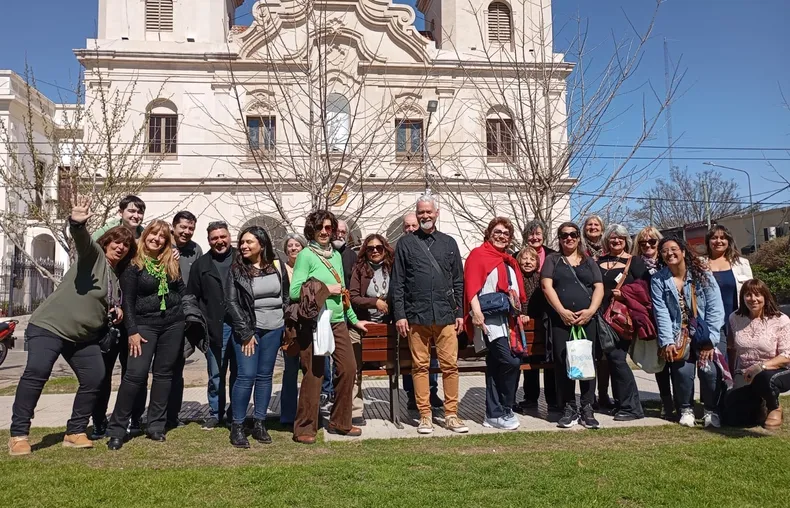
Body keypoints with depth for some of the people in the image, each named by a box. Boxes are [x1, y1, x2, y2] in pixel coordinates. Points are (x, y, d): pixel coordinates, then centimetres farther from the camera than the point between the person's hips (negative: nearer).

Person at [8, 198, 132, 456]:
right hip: (49, 325, -7)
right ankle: (19, 435, -8)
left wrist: (117, 311, 6)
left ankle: (75, 432, 9)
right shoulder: (93, 254, -5)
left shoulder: (117, 276, 15)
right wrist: (76, 223, -53)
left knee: (95, 379, -2)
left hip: (84, 335, 7)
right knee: (36, 373, -17)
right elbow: (82, 239, -30)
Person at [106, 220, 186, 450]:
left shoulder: (171, 263, 7)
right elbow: (127, 300, -8)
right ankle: (116, 429, 0)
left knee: (164, 373, 7)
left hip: (173, 324, 4)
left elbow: (182, 291, 15)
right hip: (144, 325, -4)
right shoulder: (134, 263, -5)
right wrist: (132, 331, -12)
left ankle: (156, 426, 15)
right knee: (135, 374, -10)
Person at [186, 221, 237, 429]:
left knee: (239, 372, 8)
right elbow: (192, 297, 7)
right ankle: (215, 413, 24)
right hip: (215, 328, 1)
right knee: (216, 374, 9)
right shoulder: (201, 265, 7)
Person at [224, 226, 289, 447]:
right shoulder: (236, 269, -4)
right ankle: (237, 426, 5)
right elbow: (231, 302, -7)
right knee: (247, 376, -7)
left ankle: (259, 423, 18)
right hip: (247, 329, -3)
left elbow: (286, 297, 11)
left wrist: (287, 326, 5)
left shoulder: (277, 266, 4)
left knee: (265, 376, 8)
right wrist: (246, 333, -11)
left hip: (273, 329, 3)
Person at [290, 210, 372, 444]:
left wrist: (354, 319, 24)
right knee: (313, 374, -3)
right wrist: (325, 290, -13)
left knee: (348, 368, 6)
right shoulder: (306, 255, -6)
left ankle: (340, 422, 22)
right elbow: (294, 291, -14)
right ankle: (305, 428, 11)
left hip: (338, 322, 7)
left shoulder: (336, 255, 14)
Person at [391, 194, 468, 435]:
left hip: (446, 315, 2)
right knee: (420, 366, 4)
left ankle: (451, 414, 12)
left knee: (450, 365, 1)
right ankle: (425, 415, 14)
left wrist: (460, 312, 7)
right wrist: (399, 315, -4)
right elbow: (397, 283, 3)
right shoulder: (406, 243, 6)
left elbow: (458, 281, 14)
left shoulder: (449, 243, 13)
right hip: (416, 316, -1)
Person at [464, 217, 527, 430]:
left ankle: (494, 413, 12)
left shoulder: (510, 261, 25)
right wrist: (476, 311, -22)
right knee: (510, 362, -17)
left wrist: (521, 312, 20)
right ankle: (503, 410, -3)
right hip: (489, 318, -7)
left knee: (496, 366, 7)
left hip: (508, 319, 7)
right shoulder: (478, 254, 1)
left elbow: (517, 291, 29)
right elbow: (471, 284, -12)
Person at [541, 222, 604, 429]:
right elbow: (546, 286, 0)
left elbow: (599, 287, 9)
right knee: (562, 362, -3)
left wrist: (590, 311, -8)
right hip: (560, 320, -1)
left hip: (587, 319, 2)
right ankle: (569, 409, 6)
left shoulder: (589, 261, 18)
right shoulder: (552, 259, 12)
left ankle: (587, 409, 6)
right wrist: (562, 311, -11)